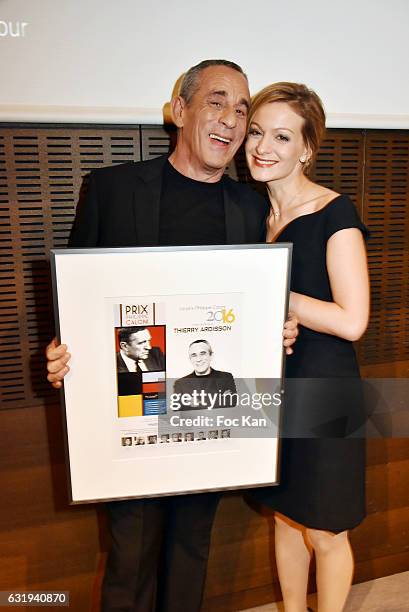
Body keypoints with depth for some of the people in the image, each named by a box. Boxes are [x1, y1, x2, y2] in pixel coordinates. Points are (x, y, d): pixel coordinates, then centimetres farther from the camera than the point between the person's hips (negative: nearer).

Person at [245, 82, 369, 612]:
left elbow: (351, 321, -21)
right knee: (285, 516, 22)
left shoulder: (334, 213, -14)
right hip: (271, 389, 6)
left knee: (324, 533, 13)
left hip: (322, 393, -6)